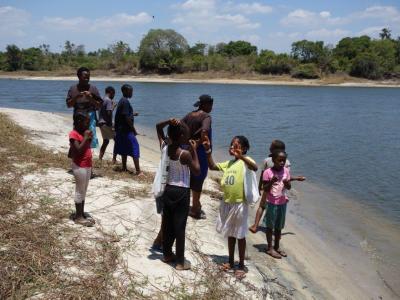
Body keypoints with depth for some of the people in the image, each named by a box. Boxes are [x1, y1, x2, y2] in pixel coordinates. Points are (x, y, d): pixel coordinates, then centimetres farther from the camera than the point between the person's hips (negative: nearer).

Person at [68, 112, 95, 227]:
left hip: (87, 165, 9)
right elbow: (78, 150, -26)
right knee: (80, 191, 0)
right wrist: (86, 137, -20)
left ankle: (82, 213, 25)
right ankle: (78, 216, 10)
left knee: (84, 191, 15)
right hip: (79, 166, -9)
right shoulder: (74, 134, -16)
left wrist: (89, 139, 2)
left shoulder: (83, 133, 10)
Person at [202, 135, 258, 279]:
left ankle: (241, 266, 18)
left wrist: (241, 156, -45)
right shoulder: (229, 163, 11)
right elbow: (212, 166, 16)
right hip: (227, 203, 7)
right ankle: (231, 262, 32)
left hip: (239, 204, -7)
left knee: (240, 236, 6)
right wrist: (208, 150, 5)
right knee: (230, 234, 18)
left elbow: (255, 168, -32)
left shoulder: (245, 160, -11)